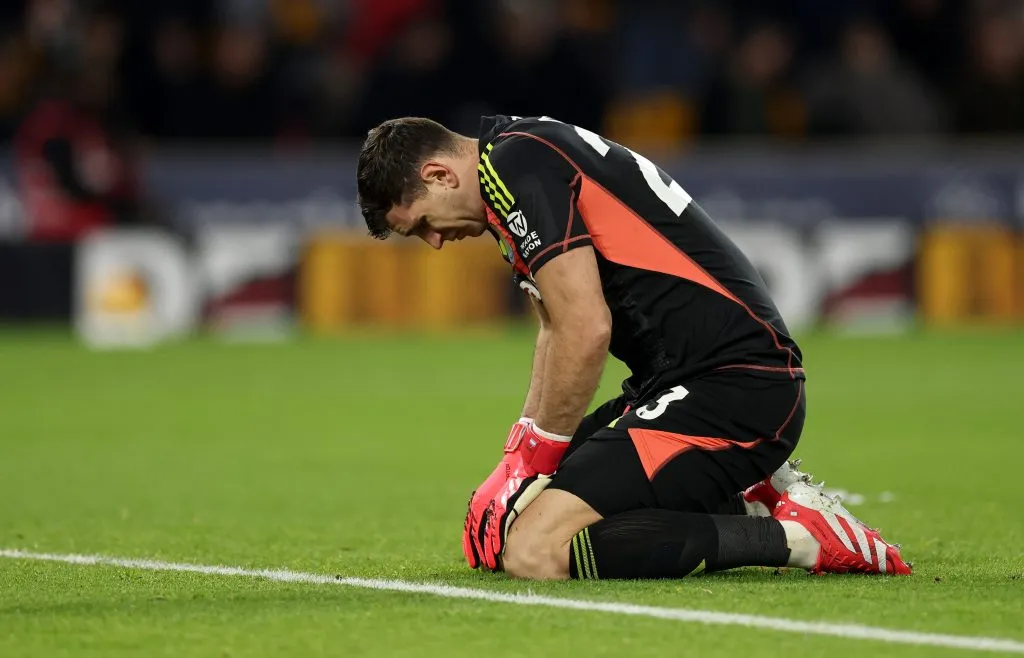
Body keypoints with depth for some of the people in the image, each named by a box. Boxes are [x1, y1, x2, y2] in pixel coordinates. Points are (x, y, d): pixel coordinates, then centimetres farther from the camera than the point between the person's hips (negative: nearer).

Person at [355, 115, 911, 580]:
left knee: (533, 550, -22)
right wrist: (518, 460, 20)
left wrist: (535, 457, -7)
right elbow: (559, 329, 28)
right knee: (500, 523, 15)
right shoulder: (530, 152, 19)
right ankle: (742, 503, 14)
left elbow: (586, 331, -20)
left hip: (734, 386, -11)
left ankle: (794, 536, -14)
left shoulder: (515, 166, -13)